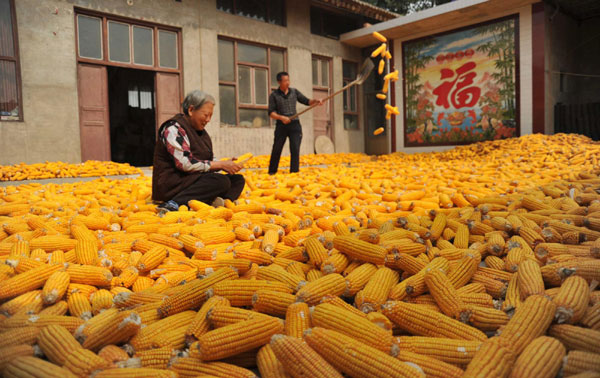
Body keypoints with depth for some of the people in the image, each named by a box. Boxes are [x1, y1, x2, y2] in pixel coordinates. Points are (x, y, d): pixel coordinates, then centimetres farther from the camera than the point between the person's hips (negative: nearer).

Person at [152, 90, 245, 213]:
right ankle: (174, 204, -34)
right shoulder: (174, 128, -10)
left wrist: (225, 165, -3)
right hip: (173, 184, -9)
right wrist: (221, 164, -17)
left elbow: (210, 161, 19)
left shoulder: (201, 131, 18)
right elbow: (185, 164, -21)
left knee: (238, 179, -1)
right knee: (221, 181, -28)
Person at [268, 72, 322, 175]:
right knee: (276, 150, 3)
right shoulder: (274, 95, 0)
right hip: (281, 125, -1)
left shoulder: (294, 92, 8)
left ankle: (294, 172, -1)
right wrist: (281, 117, -21)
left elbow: (306, 101, 9)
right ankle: (271, 172, 17)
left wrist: (315, 101, -11)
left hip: (294, 125, 2)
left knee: (295, 149, -7)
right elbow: (271, 112, -5)